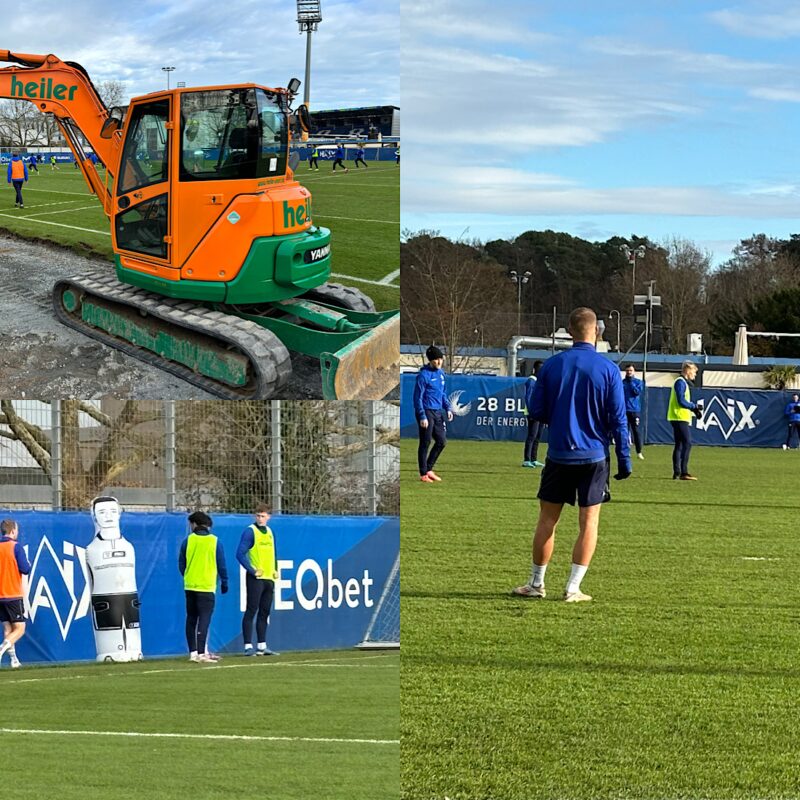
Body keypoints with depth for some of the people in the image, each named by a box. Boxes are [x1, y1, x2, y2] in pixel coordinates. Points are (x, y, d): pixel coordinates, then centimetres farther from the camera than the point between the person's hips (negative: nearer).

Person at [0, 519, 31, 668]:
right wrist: (28, 564, 7)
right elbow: (25, 569, -14)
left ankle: (14, 659, 8)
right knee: (19, 629, -3)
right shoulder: (16, 546, -10)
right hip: (13, 595, -6)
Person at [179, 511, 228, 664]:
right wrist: (224, 582, 14)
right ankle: (201, 653, -15)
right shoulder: (215, 542, -3)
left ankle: (193, 652, 12)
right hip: (207, 587, -2)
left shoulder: (187, 541, 0)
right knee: (204, 619, -6)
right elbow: (221, 564, 1)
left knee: (191, 619, 11)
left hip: (190, 586, 2)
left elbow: (181, 564, 6)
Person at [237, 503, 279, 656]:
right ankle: (248, 646, -7)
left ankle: (262, 646, 16)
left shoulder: (269, 532, 15)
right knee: (251, 611, -7)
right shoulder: (250, 531, -7)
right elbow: (240, 554, -13)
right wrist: (252, 570, -17)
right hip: (255, 579, -7)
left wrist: (275, 570, 11)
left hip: (269, 578, 7)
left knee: (264, 613, 10)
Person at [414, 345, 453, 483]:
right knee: (425, 443, -1)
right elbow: (418, 397, -14)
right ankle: (423, 474, 6)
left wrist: (448, 408, 11)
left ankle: (429, 469, 20)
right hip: (427, 413, -8)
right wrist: (422, 417, -19)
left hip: (438, 412, 8)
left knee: (442, 441, 8)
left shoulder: (441, 373, 11)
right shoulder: (424, 375, -13)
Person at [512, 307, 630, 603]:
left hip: (559, 454, 1)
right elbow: (618, 419, -6)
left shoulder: (551, 365, -2)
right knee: (588, 522, 4)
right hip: (594, 456, -1)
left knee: (547, 519, 11)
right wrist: (624, 460, 0)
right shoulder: (608, 369, -7)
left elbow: (537, 411, 2)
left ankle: (536, 584, 17)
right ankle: (573, 588, 0)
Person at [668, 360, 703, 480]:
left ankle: (676, 473, 12)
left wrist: (694, 409, 10)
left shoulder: (683, 383, 20)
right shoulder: (680, 382, -12)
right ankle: (684, 472, -18)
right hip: (680, 418, -11)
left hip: (678, 419, 11)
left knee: (679, 445, 11)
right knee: (687, 443, -14)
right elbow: (681, 401, -20)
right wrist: (695, 406, -9)